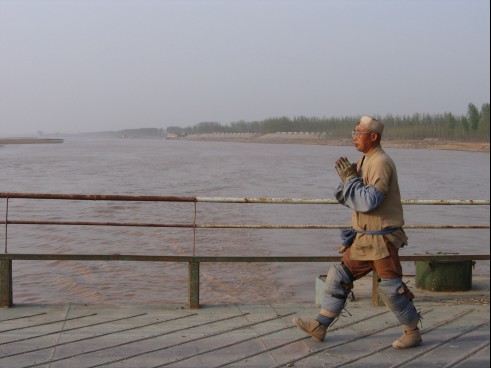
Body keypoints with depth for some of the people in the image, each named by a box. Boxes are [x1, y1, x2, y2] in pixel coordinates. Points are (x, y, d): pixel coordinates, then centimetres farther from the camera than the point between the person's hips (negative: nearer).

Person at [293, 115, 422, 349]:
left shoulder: (381, 163, -16)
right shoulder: (364, 161, 12)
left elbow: (369, 202, -25)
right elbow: (343, 198, 12)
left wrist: (349, 179, -17)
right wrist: (348, 178, -7)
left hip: (381, 239, -9)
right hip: (362, 238, 9)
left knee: (391, 288, -1)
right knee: (339, 278, 10)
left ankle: (413, 333, 16)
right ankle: (320, 327, 18)